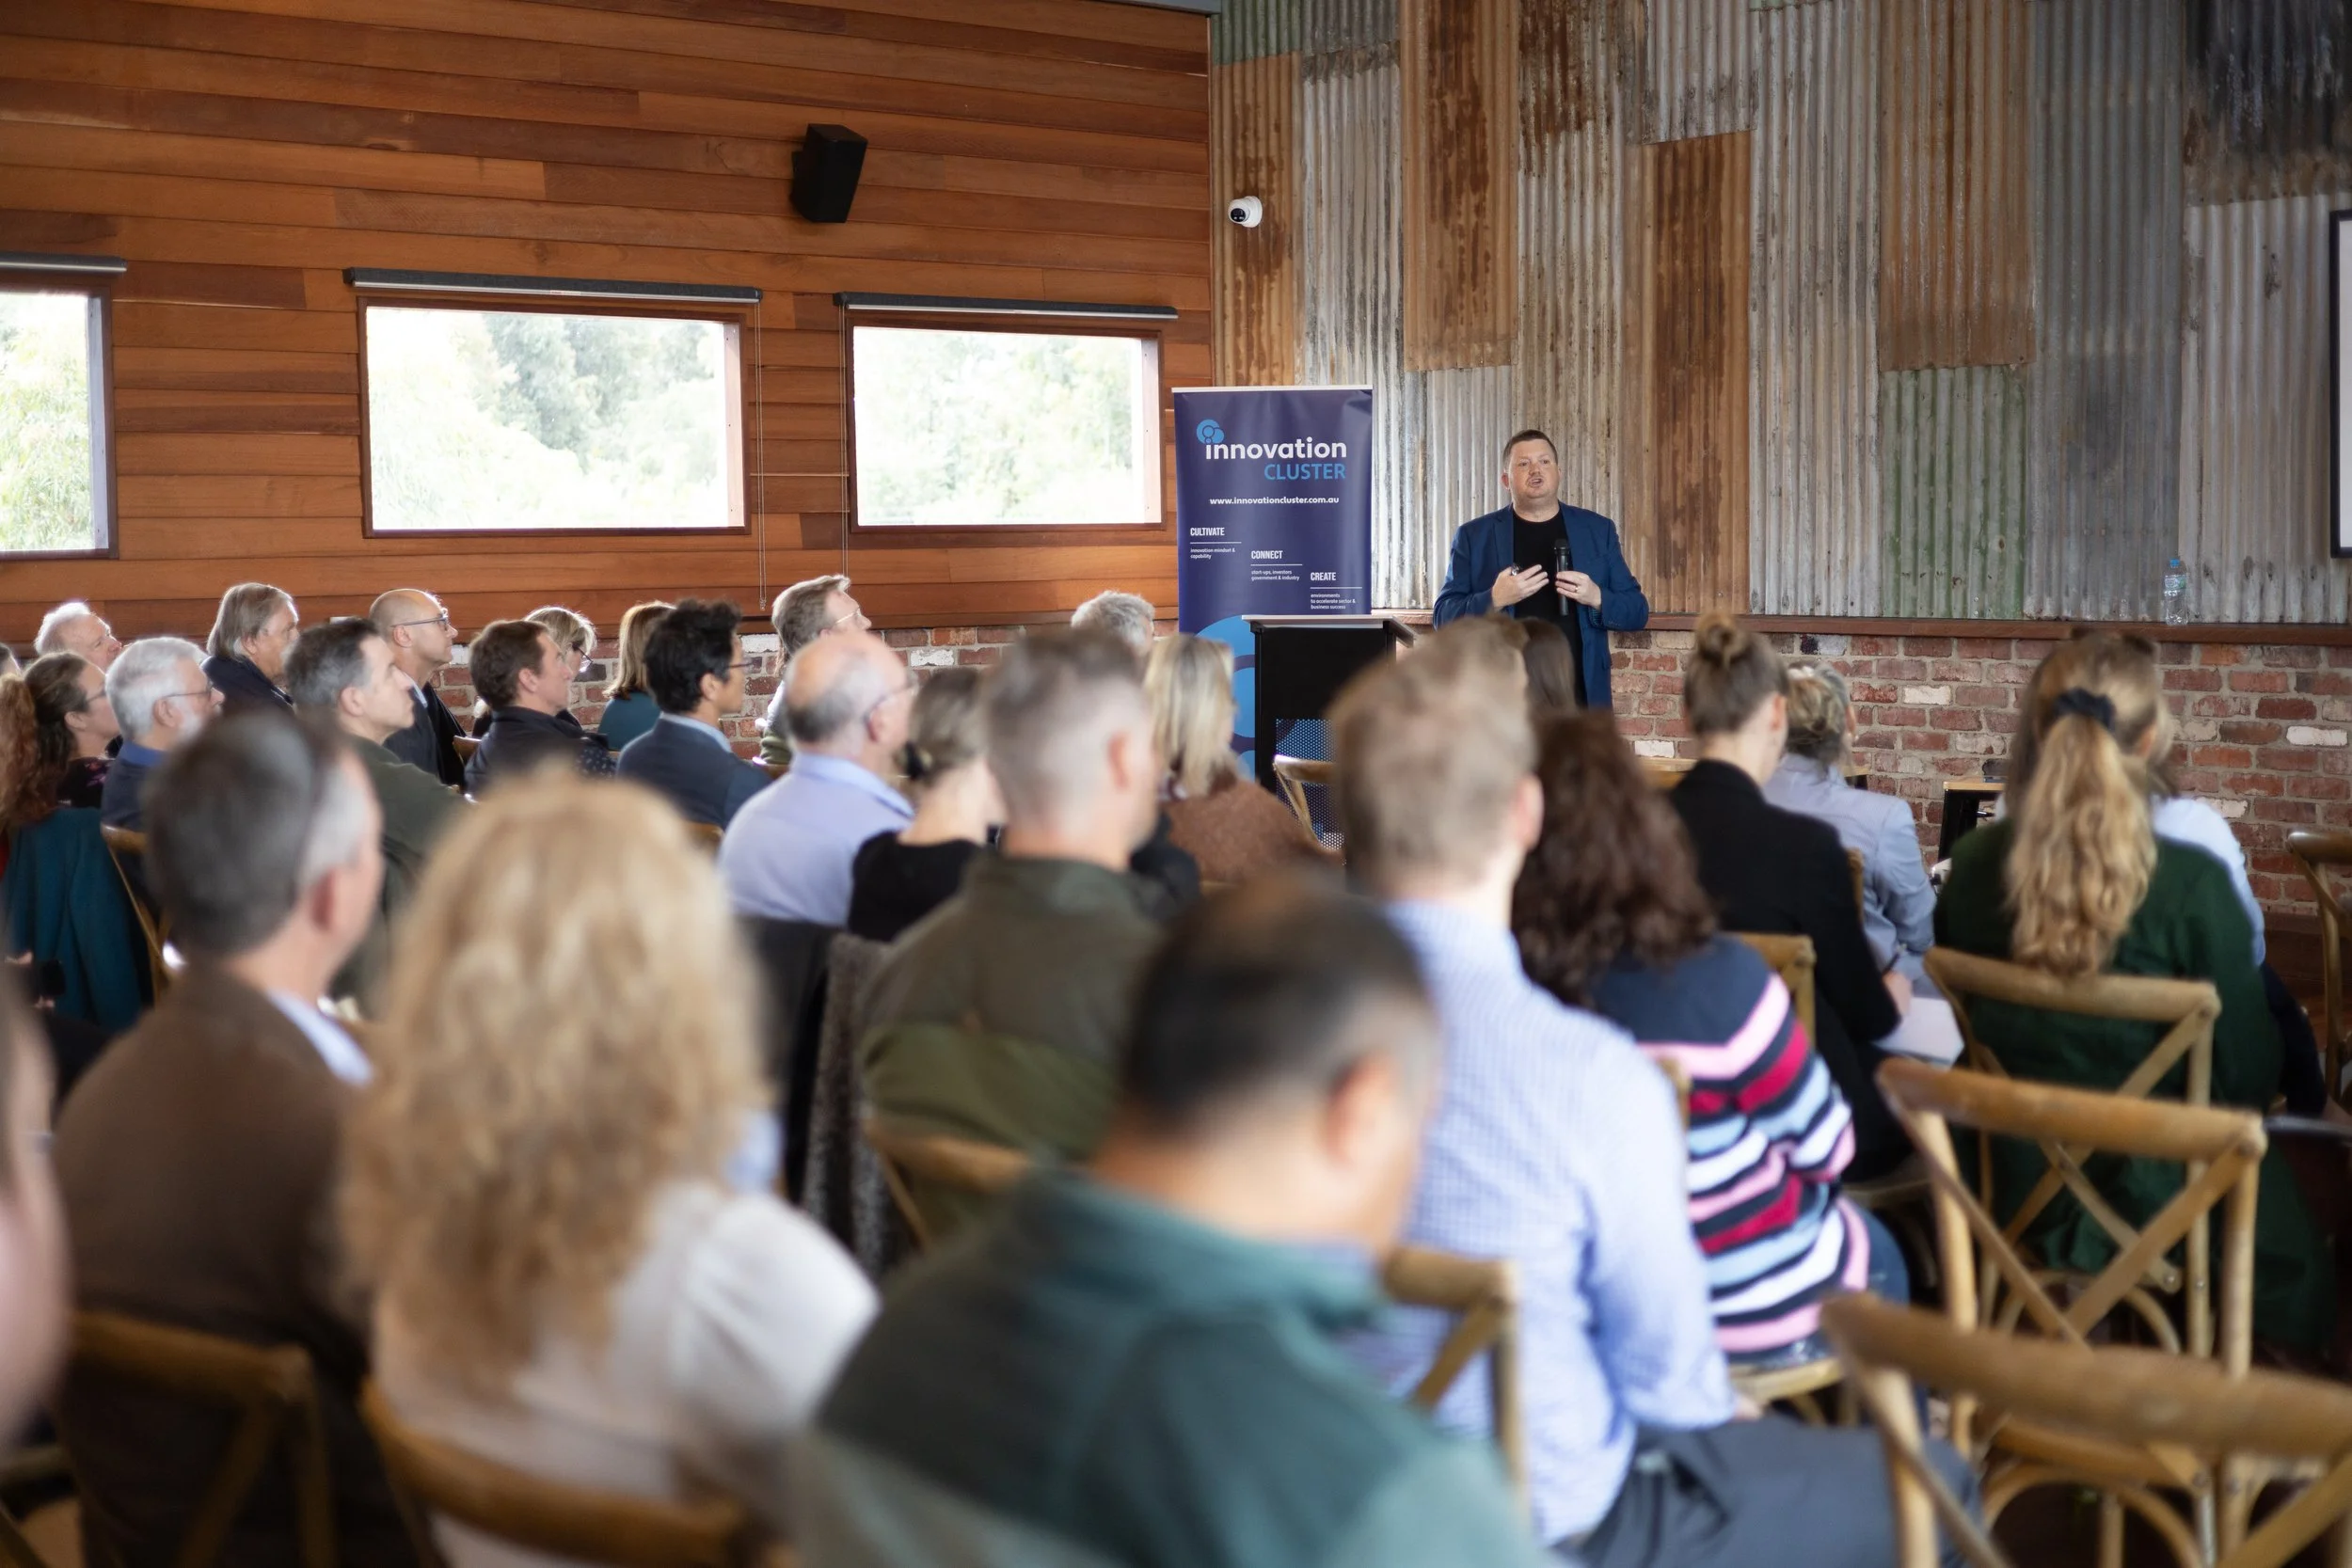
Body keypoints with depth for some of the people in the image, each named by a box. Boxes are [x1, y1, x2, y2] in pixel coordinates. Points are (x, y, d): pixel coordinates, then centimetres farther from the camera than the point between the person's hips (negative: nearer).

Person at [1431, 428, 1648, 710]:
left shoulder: (1598, 530, 10)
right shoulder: (1474, 535, 6)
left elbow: (1637, 612, 10)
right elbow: (1444, 616, 2)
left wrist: (1596, 598, -11)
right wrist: (1494, 599, -16)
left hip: (1579, 700, 1)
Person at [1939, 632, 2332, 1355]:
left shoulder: (1973, 863, -11)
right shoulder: (2191, 883, -24)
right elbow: (2247, 1073, -14)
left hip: (2013, 1188, 5)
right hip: (2149, 1201, -5)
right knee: (2297, 1280, 26)